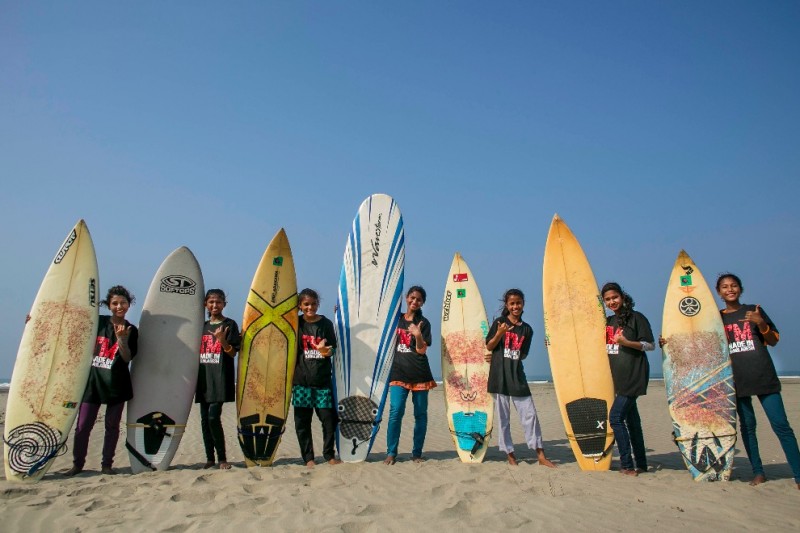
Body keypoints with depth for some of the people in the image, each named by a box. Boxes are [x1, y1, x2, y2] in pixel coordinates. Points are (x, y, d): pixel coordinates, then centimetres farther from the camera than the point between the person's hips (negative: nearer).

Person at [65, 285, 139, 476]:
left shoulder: (131, 330, 0)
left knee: (112, 425, 7)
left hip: (117, 384, -1)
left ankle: (106, 464, 18)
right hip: (93, 381, 1)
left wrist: (121, 338, -21)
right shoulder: (98, 322, 2)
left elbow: (127, 358, -7)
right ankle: (77, 464, 18)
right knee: (83, 425, 2)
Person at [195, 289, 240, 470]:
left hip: (220, 379, -6)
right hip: (204, 378, 6)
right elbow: (197, 352, 22)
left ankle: (222, 458, 1)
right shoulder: (203, 326, 15)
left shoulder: (229, 324, -1)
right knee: (204, 419, 7)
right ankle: (210, 458, 17)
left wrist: (222, 340, -21)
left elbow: (233, 353, -6)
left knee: (213, 417, -12)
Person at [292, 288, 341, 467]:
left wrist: (325, 350, -19)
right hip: (301, 379, 0)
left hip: (323, 379, 0)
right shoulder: (296, 323, 3)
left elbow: (332, 351, 4)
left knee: (329, 418, 1)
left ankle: (329, 455, 17)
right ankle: (308, 458, 16)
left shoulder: (326, 323, 4)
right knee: (302, 420, 3)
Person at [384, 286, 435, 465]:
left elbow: (422, 350, -7)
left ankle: (417, 453, 16)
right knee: (396, 412, -9)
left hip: (420, 374, -1)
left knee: (420, 414, 4)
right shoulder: (397, 319, 10)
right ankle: (391, 452, 1)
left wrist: (418, 335, -23)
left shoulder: (423, 323, 2)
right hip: (399, 373, 1)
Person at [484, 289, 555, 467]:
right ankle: (510, 453, 15)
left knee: (530, 414, 1)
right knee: (503, 417, 3)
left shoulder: (527, 329, 9)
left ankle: (540, 454, 10)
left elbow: (522, 355, 11)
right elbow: (489, 346, 2)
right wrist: (499, 334, -16)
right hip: (499, 376, -2)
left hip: (517, 376, 2)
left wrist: (501, 357, 3)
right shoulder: (499, 322, 1)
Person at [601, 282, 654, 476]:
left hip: (634, 375, -7)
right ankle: (641, 464, 22)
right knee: (631, 419, 13)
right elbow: (606, 345, 24)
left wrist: (627, 342, -22)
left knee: (615, 417, -11)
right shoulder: (608, 322, 13)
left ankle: (627, 465, -3)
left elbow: (651, 345, -9)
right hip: (619, 376, 8)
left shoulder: (636, 318, -8)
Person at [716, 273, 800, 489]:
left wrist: (761, 323, -12)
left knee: (780, 424, -4)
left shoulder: (754, 311, 7)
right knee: (747, 425, 5)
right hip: (736, 379, 1)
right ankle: (758, 472, 13)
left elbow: (773, 340, 8)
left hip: (763, 376, -1)